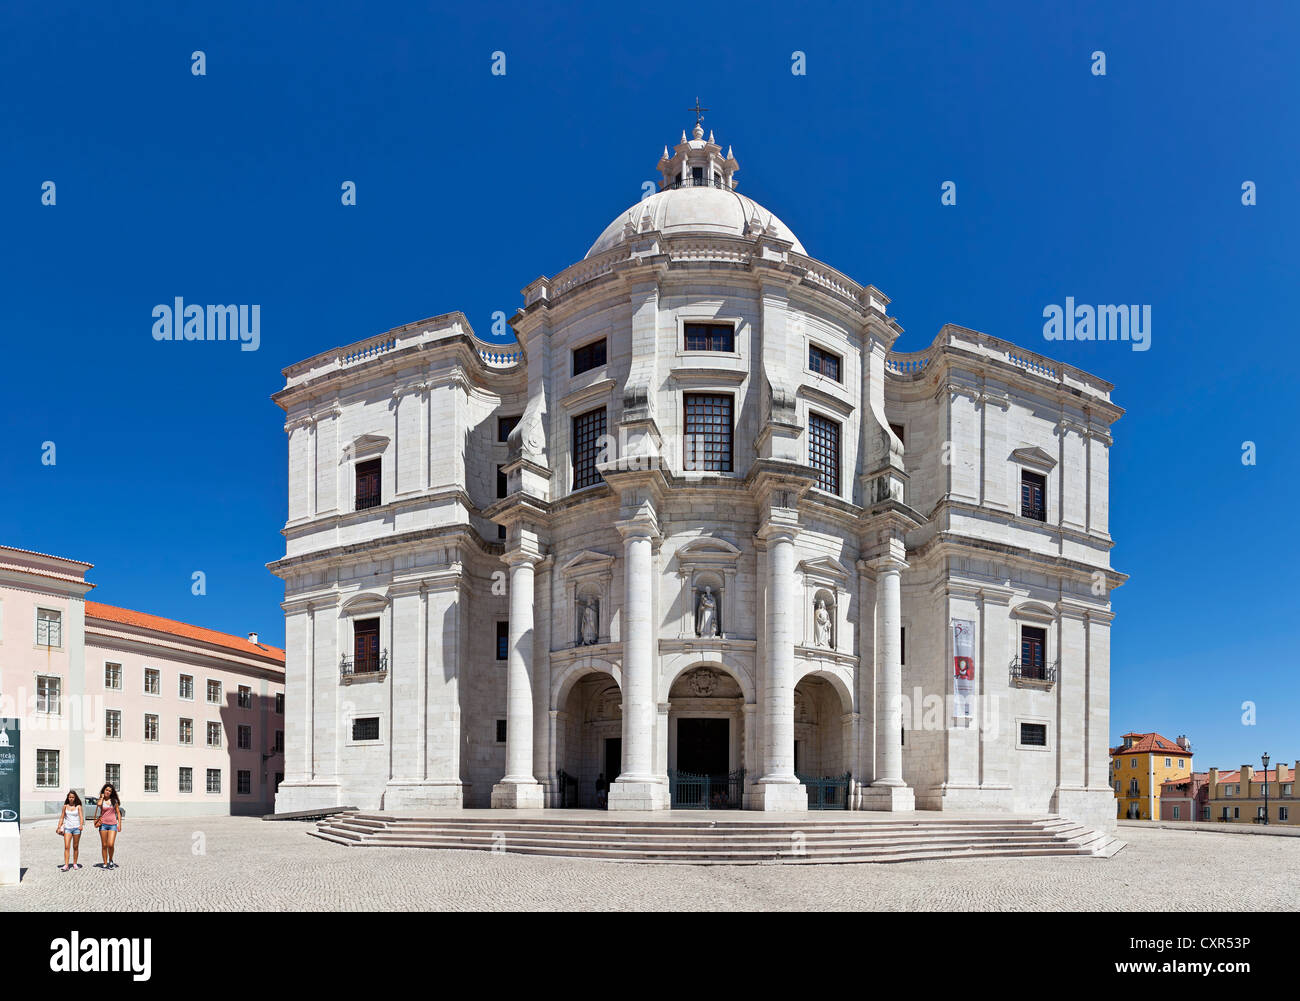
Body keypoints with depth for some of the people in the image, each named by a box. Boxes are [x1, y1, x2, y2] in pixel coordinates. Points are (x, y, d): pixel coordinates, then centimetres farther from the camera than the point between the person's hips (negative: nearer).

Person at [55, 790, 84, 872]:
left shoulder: (78, 806, 2)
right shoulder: (65, 806, 8)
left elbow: (81, 817, -7)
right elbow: (62, 817, 13)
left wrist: (81, 825, -24)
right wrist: (59, 827, 5)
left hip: (76, 828, -1)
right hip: (67, 828, 1)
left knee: (75, 847, 6)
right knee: (66, 847, -11)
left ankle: (75, 864, 16)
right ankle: (66, 865, -14)